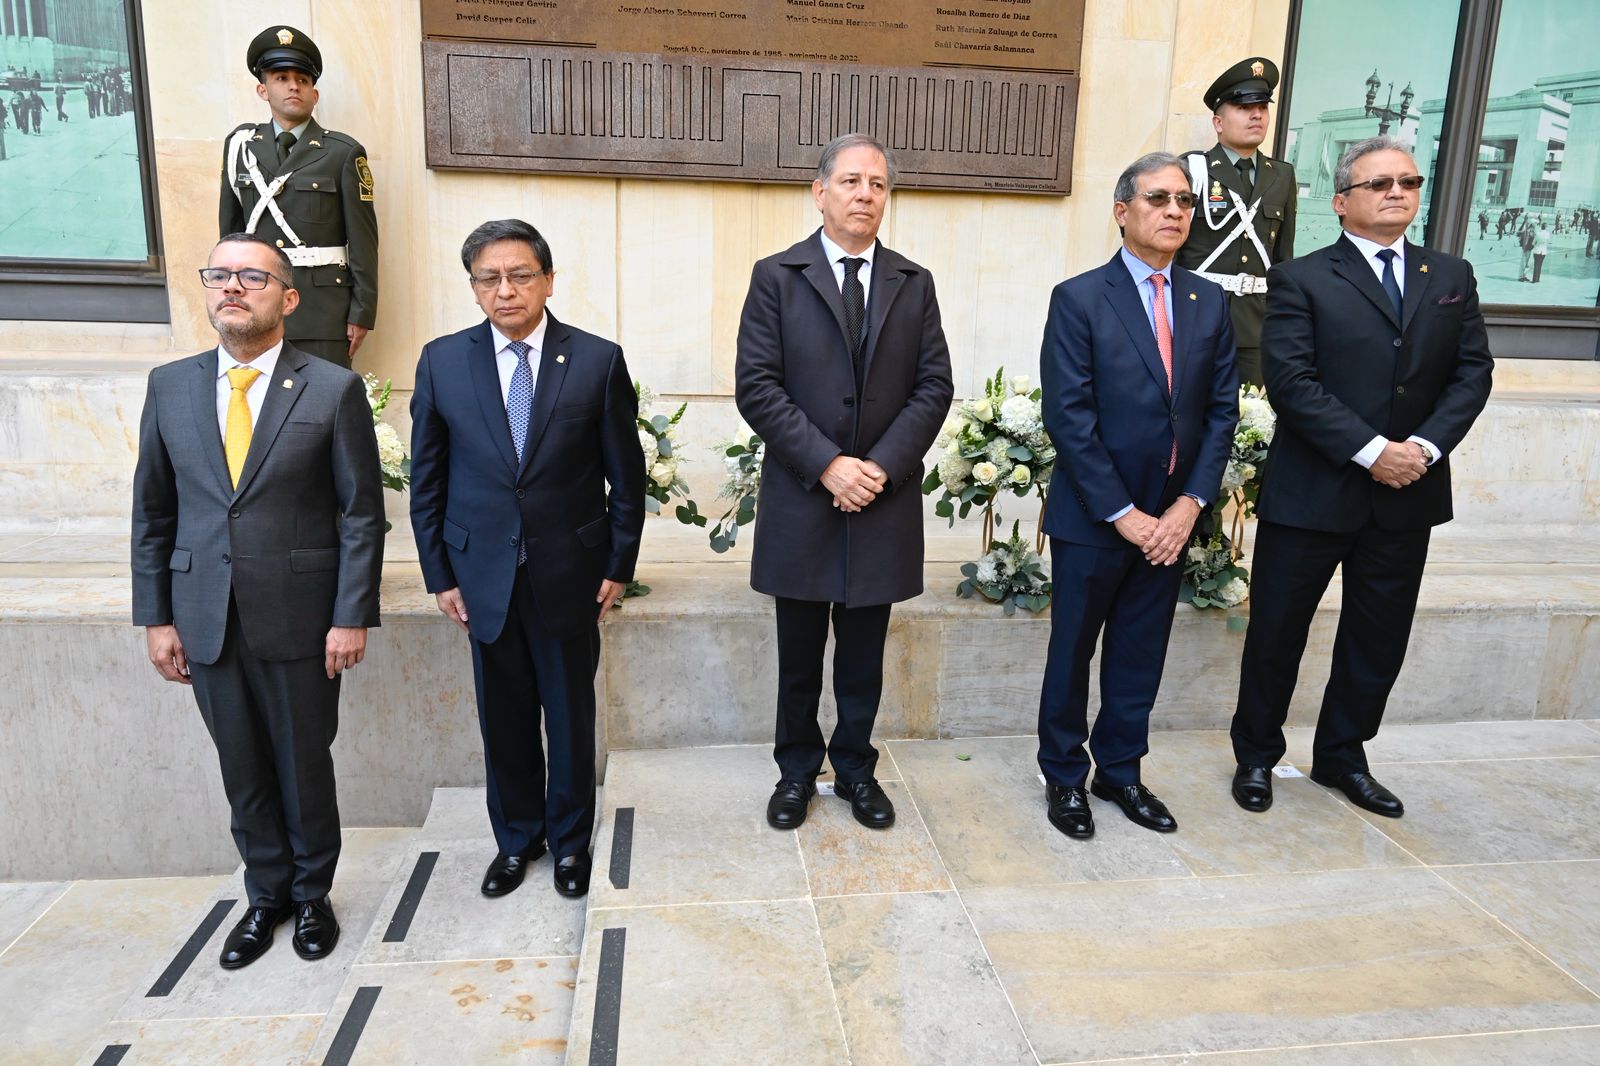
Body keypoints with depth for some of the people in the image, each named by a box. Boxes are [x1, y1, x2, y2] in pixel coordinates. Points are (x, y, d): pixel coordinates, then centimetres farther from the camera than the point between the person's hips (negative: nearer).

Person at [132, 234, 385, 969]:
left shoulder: (333, 390, -6)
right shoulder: (169, 386, 5)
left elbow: (362, 513, -7)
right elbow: (152, 512, 8)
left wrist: (352, 617, -10)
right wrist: (155, 617, 5)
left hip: (299, 618, -3)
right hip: (206, 621, 3)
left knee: (305, 766, 11)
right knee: (243, 770, 15)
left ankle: (311, 895, 33)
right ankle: (266, 894, 36)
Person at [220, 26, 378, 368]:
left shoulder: (344, 153, -1)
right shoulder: (241, 145, 10)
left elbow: (363, 239, -3)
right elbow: (229, 228, 15)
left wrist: (362, 313, -7)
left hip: (324, 306, -3)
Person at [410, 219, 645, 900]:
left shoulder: (598, 360, -7)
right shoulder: (442, 362, -2)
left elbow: (626, 473, -1)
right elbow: (427, 479, 3)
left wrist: (619, 564, -1)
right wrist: (439, 574, 2)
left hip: (570, 572, -1)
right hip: (483, 574, 2)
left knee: (571, 711, 13)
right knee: (503, 716, 14)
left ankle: (570, 839, 34)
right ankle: (517, 837, 37)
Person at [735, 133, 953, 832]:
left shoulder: (914, 283, 8)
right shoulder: (776, 276, -1)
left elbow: (934, 387, 2)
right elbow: (756, 387, -8)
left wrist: (881, 466, -12)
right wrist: (827, 464, -16)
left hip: (885, 501, 2)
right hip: (800, 500, -2)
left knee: (864, 655, 13)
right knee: (799, 655, 12)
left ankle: (854, 768, 31)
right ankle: (797, 770, 31)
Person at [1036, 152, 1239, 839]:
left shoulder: (1210, 303, 8)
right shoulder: (1079, 299, -7)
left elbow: (1222, 410, 5)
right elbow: (1069, 417, -13)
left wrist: (1191, 504, -7)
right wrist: (1122, 513, -15)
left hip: (1171, 519, 4)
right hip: (1093, 518, -4)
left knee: (1141, 655, 14)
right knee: (1072, 654, 9)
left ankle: (1120, 769, 32)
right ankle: (1064, 776, 26)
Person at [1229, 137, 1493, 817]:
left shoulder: (1452, 277, 12)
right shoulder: (1302, 280, -4)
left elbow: (1473, 371, 5)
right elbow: (1291, 382, -14)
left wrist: (1425, 446, -11)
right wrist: (1371, 450, -19)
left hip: (1408, 495, 5)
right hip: (1311, 493, -4)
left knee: (1379, 638, 14)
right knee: (1277, 632, 6)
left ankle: (1342, 757, 32)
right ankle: (1256, 756, 25)